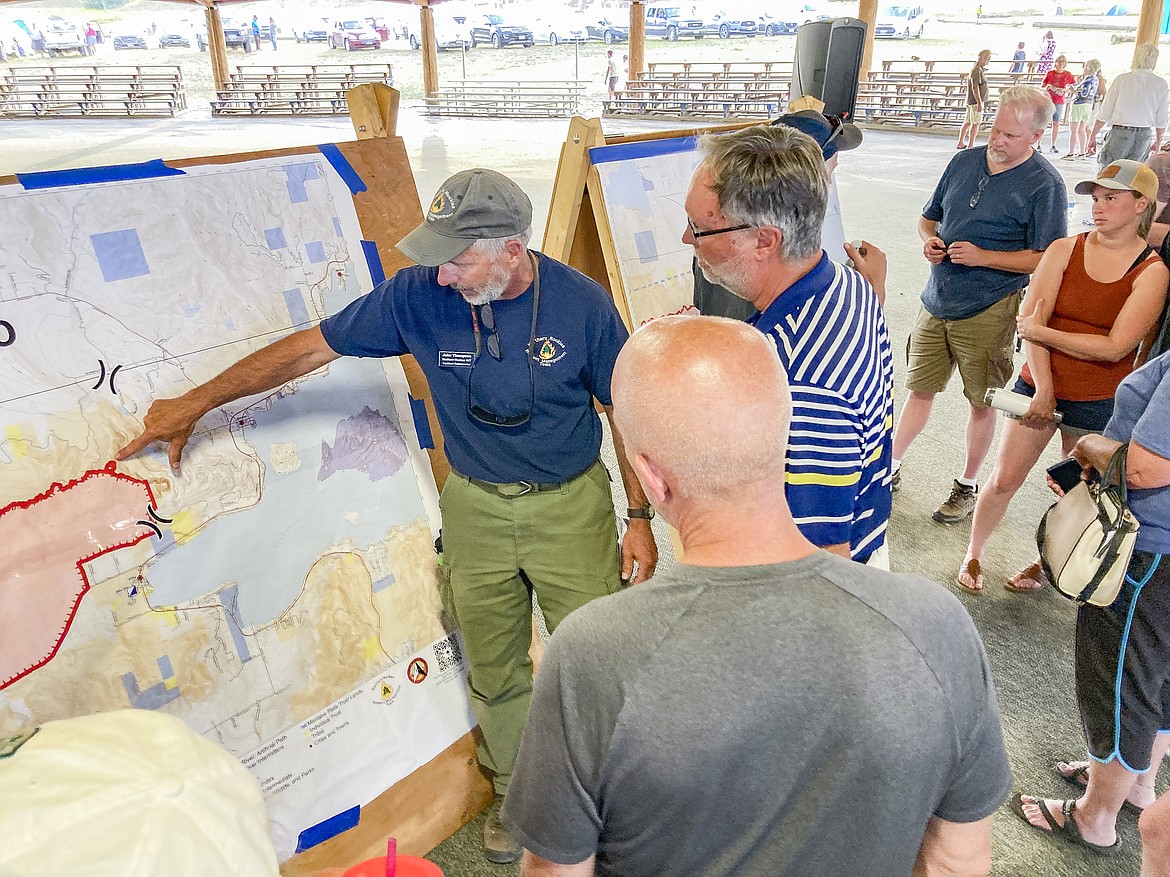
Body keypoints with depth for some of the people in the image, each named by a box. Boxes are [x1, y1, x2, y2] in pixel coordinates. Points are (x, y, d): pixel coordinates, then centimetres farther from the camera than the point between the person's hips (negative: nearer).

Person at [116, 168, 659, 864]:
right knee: (495, 671, 13)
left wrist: (640, 517, -4)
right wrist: (194, 404, -1)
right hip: (475, 506, 2)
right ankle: (518, 789, 40)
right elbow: (311, 347, -4)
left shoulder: (582, 302, -14)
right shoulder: (419, 295, -11)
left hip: (571, 505, -1)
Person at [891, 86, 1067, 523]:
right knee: (919, 389, 12)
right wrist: (929, 239, -5)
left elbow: (1048, 259, -13)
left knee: (982, 401, 9)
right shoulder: (964, 161, 7)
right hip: (937, 302, 5)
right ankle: (891, 467, 25)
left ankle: (967, 485, 24)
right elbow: (929, 217, 18)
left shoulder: (1044, 185, -10)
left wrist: (982, 256, -20)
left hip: (988, 311, -4)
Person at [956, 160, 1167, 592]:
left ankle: (1047, 564, 35)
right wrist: (1042, 389, -17)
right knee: (1003, 480, 6)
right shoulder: (1064, 251, -3)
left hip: (1100, 404, -1)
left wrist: (1041, 331, -13)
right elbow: (1030, 322, -10)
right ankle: (973, 556, 26)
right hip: (1040, 386, 1)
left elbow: (1114, 347, -17)